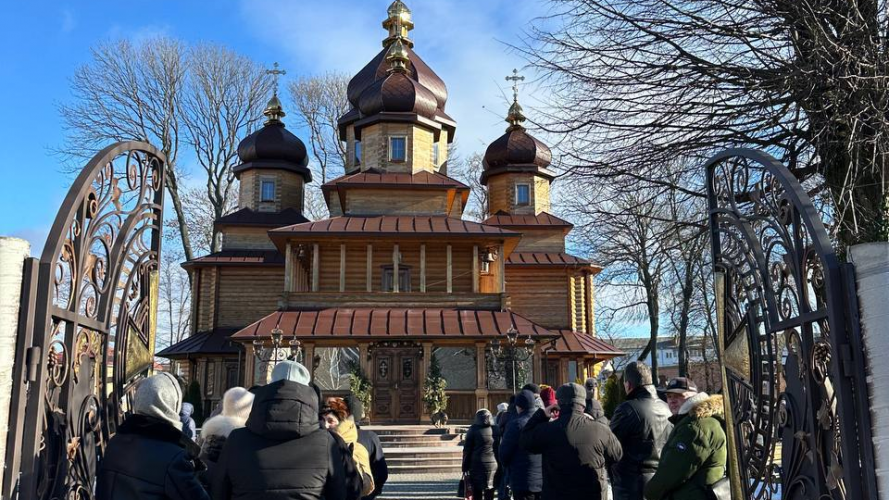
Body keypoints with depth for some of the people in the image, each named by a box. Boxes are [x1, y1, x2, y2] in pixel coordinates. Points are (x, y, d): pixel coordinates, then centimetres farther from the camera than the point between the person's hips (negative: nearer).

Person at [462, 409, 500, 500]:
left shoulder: (473, 429, -5)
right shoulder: (496, 430, 4)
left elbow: (467, 449, -4)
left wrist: (465, 466, 3)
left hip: (477, 465, -2)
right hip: (493, 465, 2)